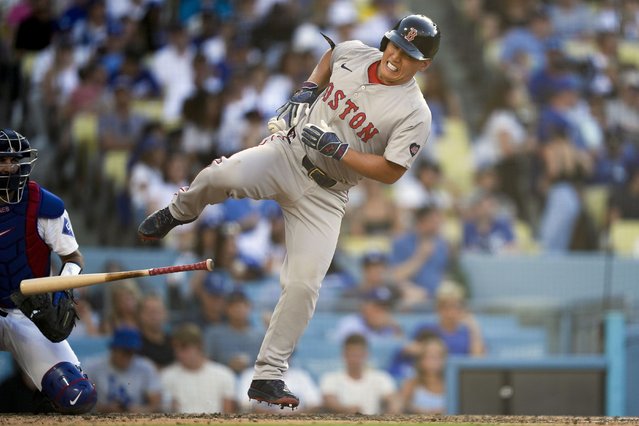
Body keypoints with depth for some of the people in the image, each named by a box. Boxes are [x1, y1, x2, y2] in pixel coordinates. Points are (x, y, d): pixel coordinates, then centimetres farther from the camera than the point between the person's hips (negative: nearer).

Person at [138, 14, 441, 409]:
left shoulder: (415, 114, -12)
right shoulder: (354, 53, 0)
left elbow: (391, 171, -14)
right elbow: (331, 56, 24)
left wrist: (337, 149, -21)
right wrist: (307, 90, 7)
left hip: (325, 195, -1)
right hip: (286, 153, 2)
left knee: (303, 285, -11)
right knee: (223, 176, -29)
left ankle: (269, 375, 1)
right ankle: (180, 211, 6)